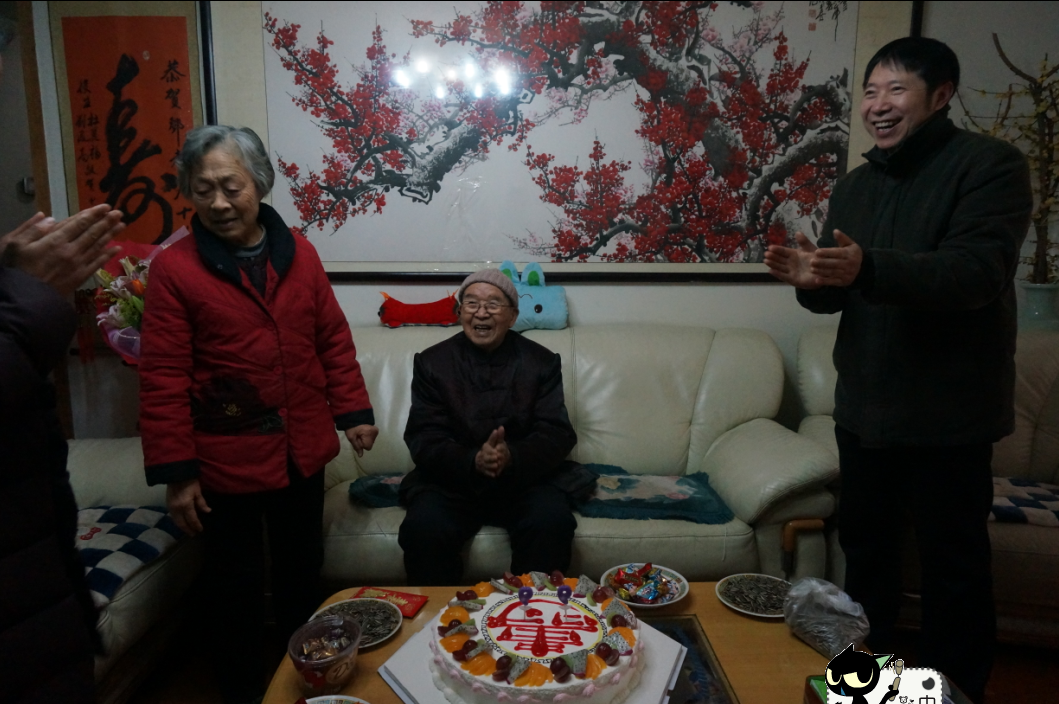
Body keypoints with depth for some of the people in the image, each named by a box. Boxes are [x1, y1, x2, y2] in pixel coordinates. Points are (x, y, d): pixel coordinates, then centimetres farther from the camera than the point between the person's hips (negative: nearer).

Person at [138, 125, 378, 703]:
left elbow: (333, 339, 6)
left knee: (301, 567, 21)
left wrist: (353, 411, 4)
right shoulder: (173, 269, -11)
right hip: (226, 461, -4)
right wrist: (176, 473, -11)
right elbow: (163, 380, -12)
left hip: (303, 453, 4)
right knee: (236, 580, 14)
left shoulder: (298, 253, 1)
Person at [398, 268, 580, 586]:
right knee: (423, 530, -28)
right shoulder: (432, 362, 4)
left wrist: (512, 457, -25)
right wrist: (473, 461, -24)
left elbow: (557, 434, -4)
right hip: (450, 479, 0)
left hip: (524, 479, 0)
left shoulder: (542, 362, 4)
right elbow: (423, 439, -4)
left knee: (553, 523, -28)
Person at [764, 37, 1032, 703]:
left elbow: (978, 273, -24)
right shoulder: (856, 185, 11)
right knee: (865, 544, 17)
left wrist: (867, 268, -39)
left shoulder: (991, 164, -8)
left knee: (954, 562, 6)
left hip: (947, 412, -6)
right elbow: (841, 292, 10)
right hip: (863, 404, 6)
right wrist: (814, 280, -14)